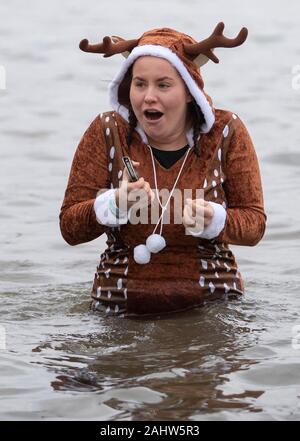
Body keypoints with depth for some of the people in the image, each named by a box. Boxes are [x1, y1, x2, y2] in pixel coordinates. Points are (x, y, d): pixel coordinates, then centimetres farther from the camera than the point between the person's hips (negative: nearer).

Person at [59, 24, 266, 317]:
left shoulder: (226, 133, -1)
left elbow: (254, 224, -1)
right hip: (120, 309, 1)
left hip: (210, 305, 0)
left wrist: (214, 220, -23)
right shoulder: (106, 132, -1)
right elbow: (69, 228, -3)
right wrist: (114, 205, -24)